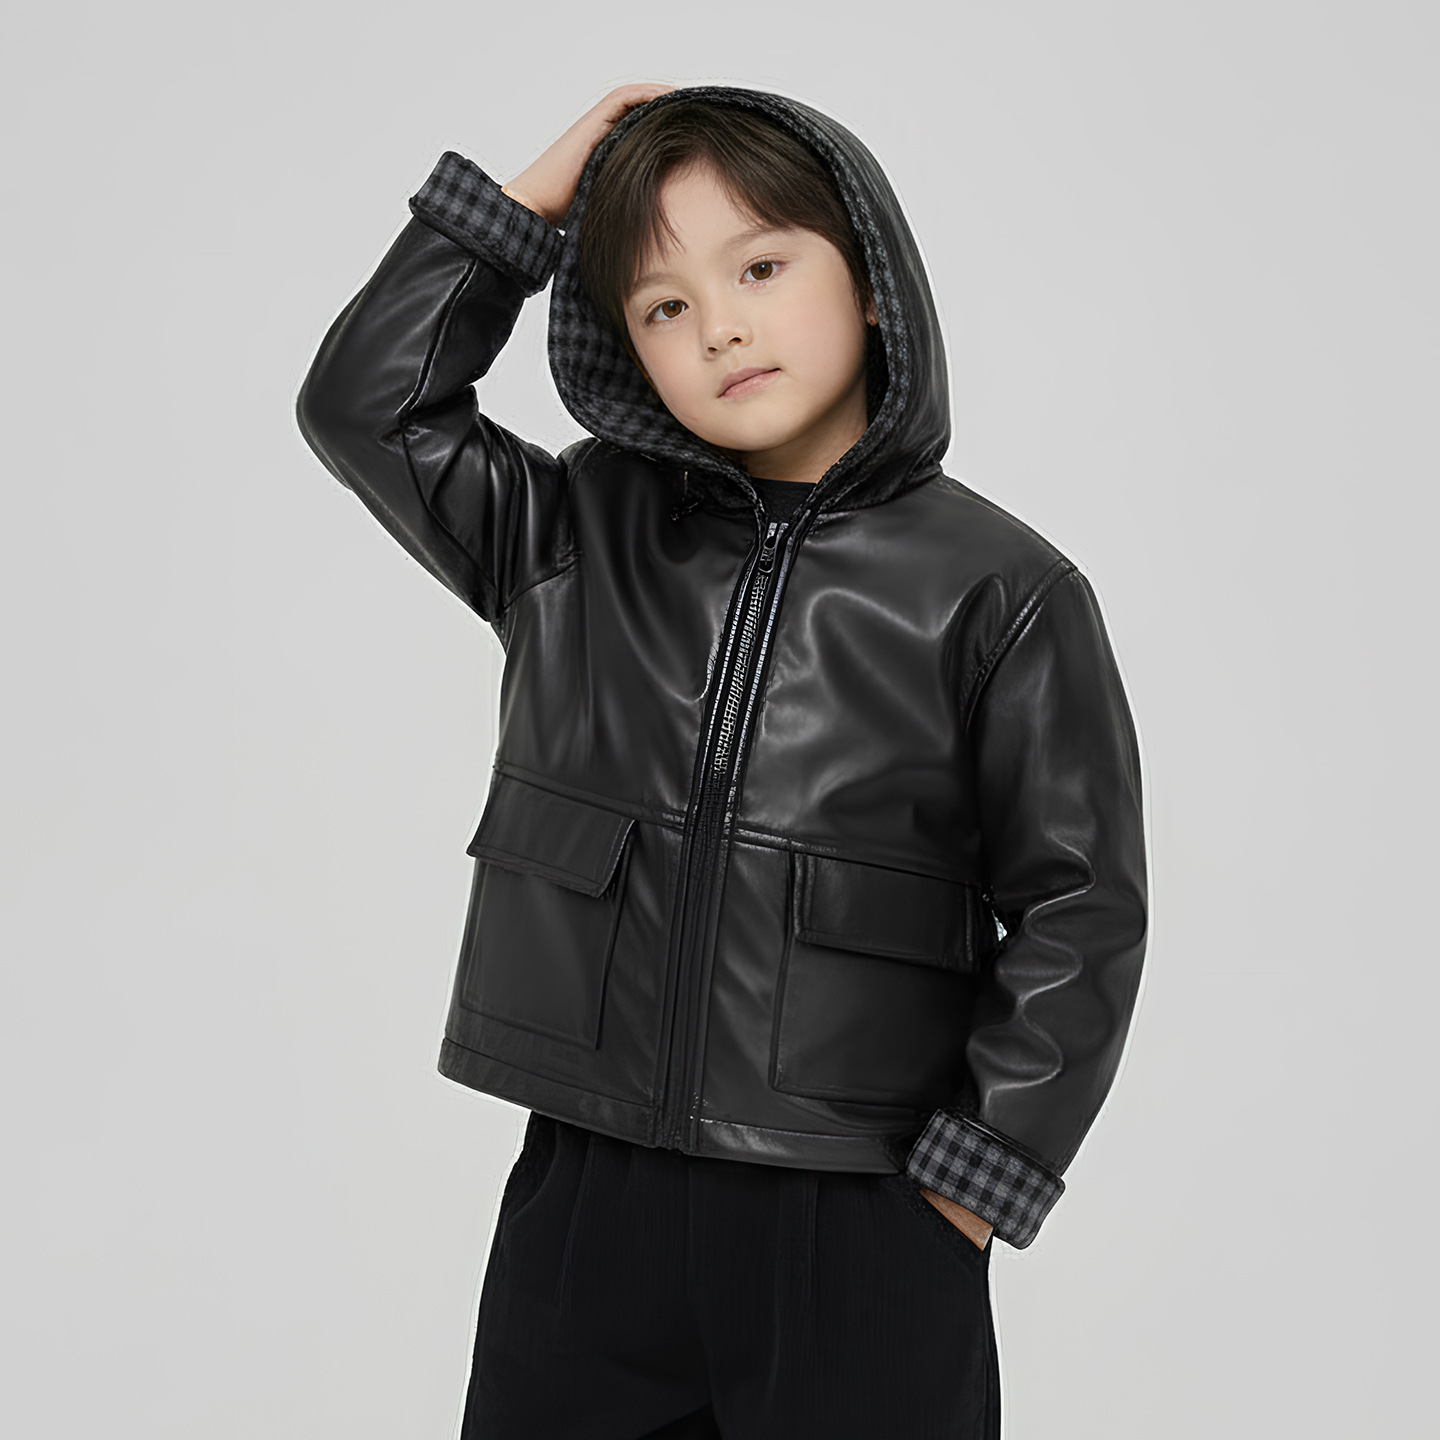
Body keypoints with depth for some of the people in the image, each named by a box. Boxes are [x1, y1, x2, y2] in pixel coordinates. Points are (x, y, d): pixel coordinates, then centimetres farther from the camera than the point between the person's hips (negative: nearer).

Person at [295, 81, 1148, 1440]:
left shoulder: (998, 594, -5)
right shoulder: (576, 536, 5)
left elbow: (1076, 916, -3)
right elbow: (363, 404, 3)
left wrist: (971, 1181, -5)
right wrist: (523, 205, -2)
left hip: (864, 1230, -2)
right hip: (581, 1203, 3)